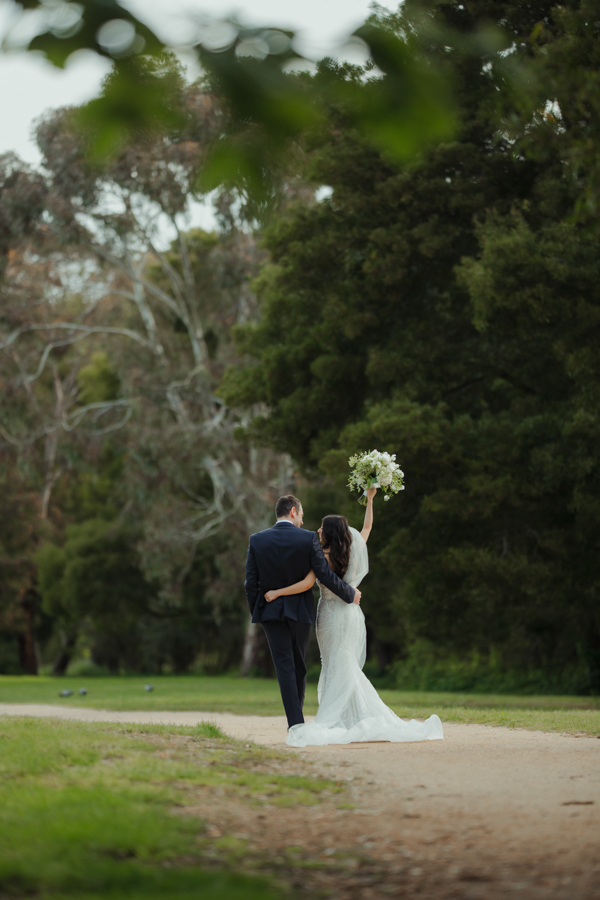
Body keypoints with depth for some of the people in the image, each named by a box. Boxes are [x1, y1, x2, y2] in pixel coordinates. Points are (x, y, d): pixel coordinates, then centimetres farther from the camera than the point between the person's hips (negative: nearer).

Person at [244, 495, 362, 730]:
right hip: (300, 612, 0)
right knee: (299, 667, 15)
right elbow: (325, 575, -10)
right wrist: (350, 594, 5)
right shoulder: (308, 538, -8)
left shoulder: (257, 540, -2)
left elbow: (251, 583, -2)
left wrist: (256, 613, 10)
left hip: (271, 612, 1)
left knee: (285, 668, 0)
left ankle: (296, 725, -8)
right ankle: (296, 717, 25)